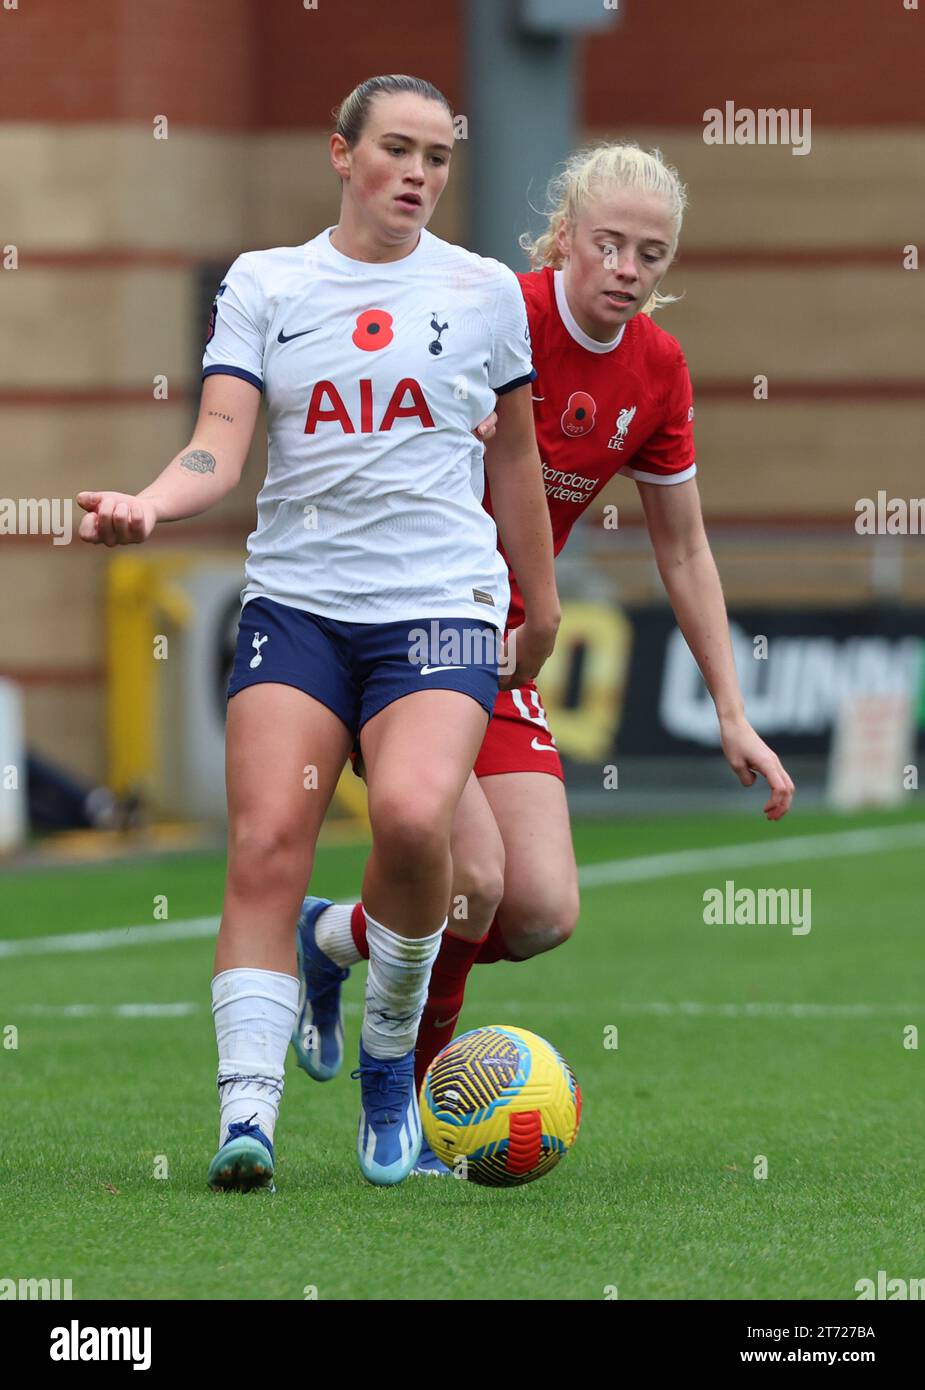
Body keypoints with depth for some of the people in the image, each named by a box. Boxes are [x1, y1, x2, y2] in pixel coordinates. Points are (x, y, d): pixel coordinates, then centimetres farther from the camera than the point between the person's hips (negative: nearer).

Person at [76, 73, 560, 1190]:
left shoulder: (484, 290, 9)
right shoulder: (263, 284, 8)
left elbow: (515, 452, 20)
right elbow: (221, 444, -1)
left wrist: (541, 598, 25)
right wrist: (153, 502, -22)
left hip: (442, 606, -1)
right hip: (296, 600, 1)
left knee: (412, 814, -26)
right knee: (266, 843, -14)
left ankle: (389, 1055, -3)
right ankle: (246, 1114, -14)